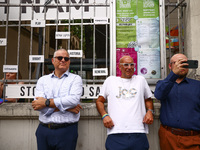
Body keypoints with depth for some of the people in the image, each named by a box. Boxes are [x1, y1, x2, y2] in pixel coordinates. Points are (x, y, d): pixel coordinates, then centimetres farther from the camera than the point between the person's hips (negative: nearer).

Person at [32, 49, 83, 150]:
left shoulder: (76, 79, 3)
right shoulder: (43, 80, 8)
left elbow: (74, 99, -15)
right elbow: (37, 105, -6)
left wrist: (46, 102, -13)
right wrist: (66, 107, -12)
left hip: (66, 130, -2)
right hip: (44, 130, 2)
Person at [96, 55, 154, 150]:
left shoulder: (141, 79, 17)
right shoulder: (110, 80, 13)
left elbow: (148, 99, 25)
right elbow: (99, 101, 15)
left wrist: (149, 111, 4)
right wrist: (104, 115, -2)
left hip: (138, 132, 2)